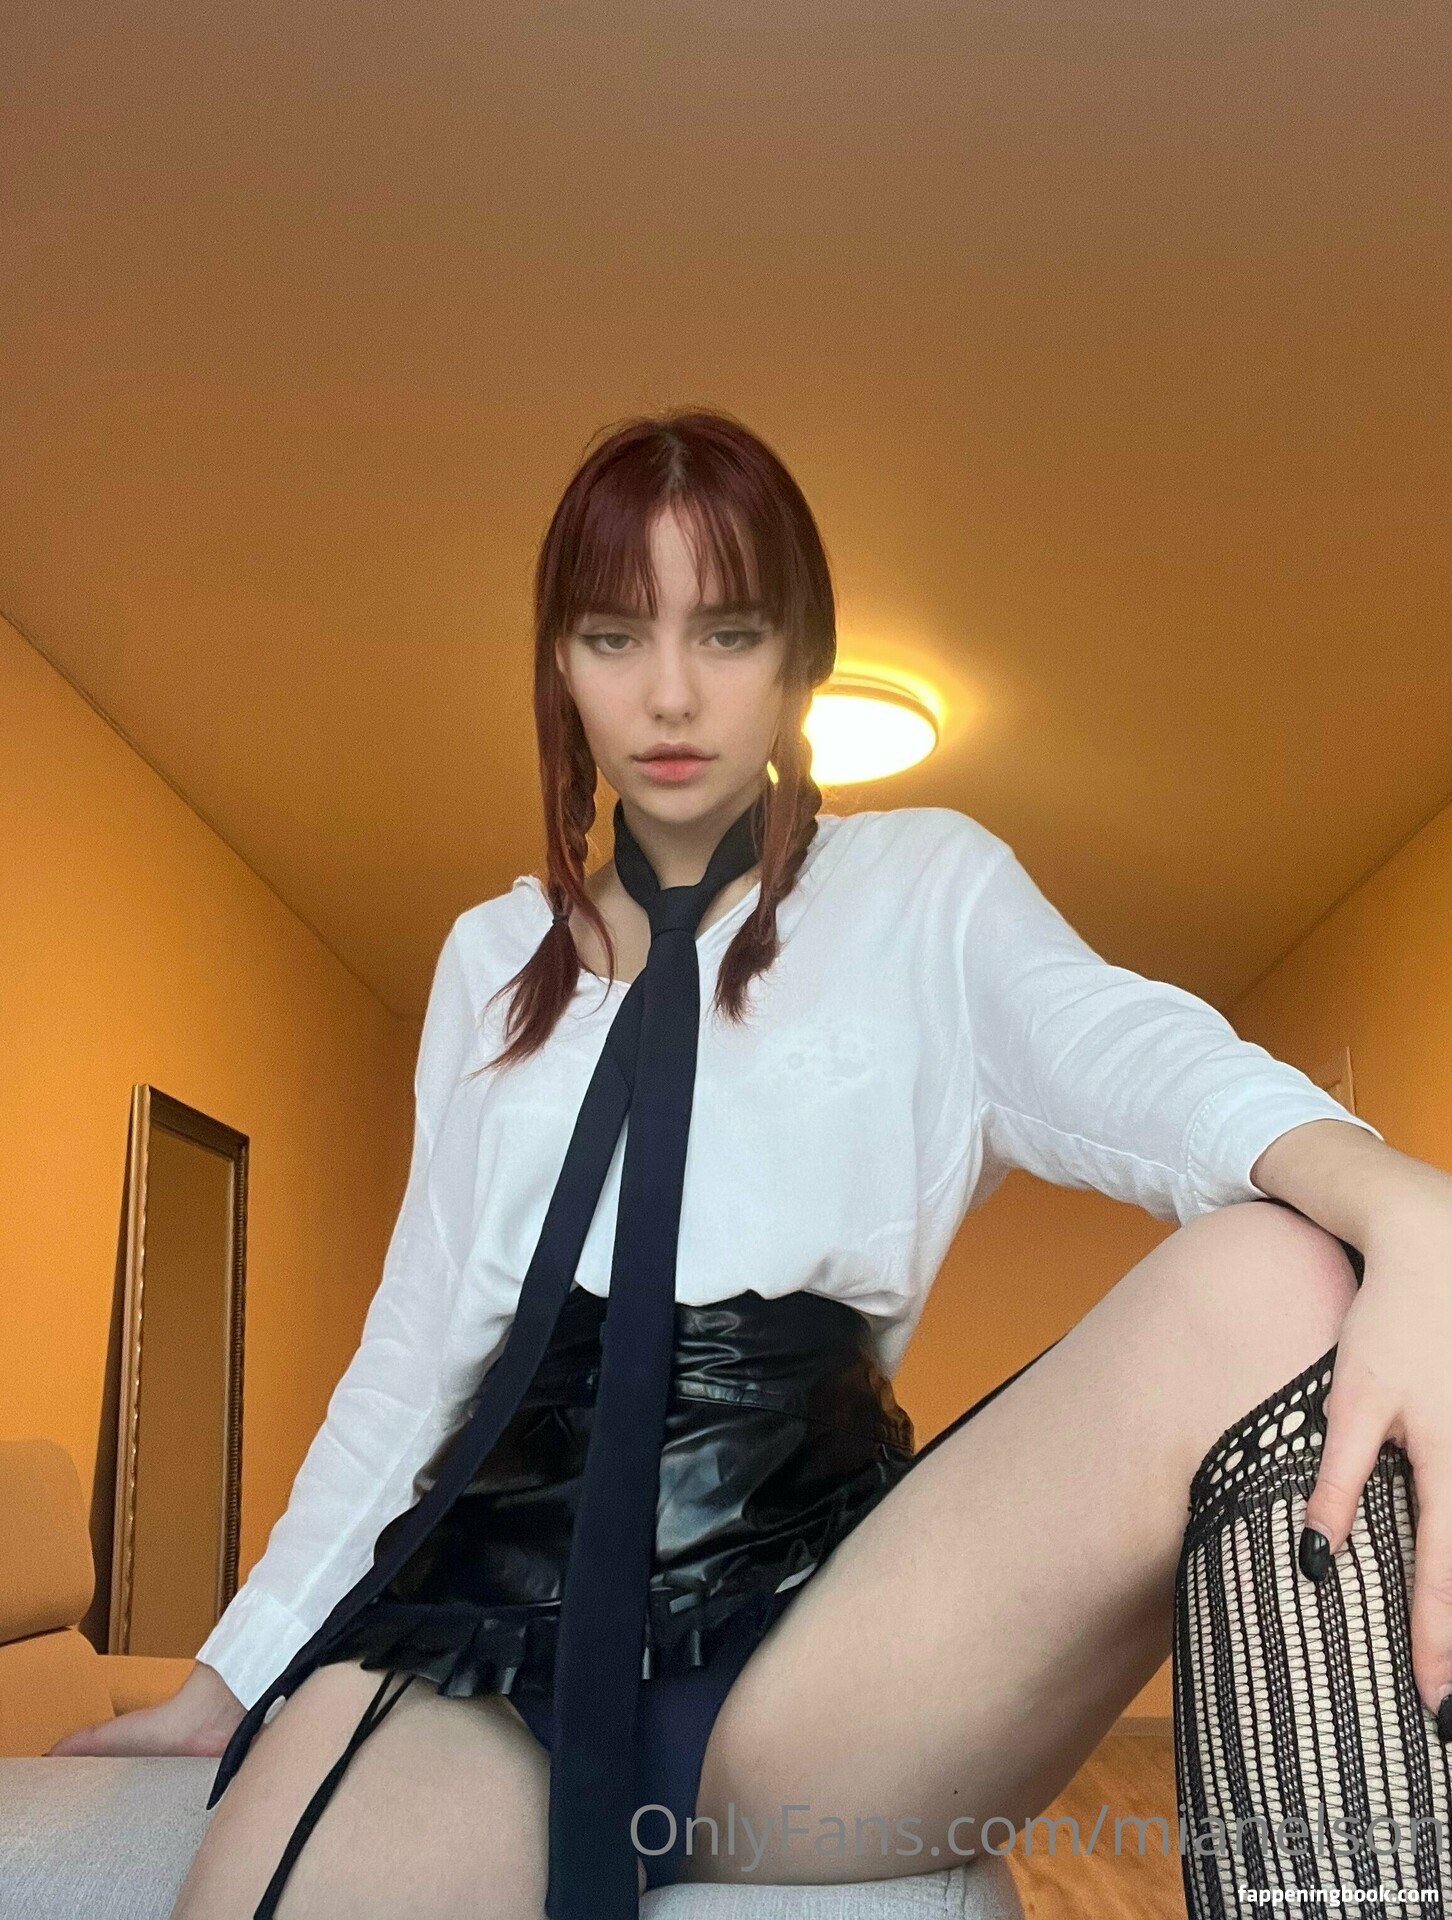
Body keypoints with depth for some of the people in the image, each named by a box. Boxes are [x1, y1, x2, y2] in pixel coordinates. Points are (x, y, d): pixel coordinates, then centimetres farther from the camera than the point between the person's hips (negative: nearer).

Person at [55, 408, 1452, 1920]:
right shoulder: (494, 957, 18)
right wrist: (232, 1672, 18)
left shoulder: (924, 887, 8)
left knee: (1270, 1286, -27)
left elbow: (1134, 1053, -12)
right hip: (490, 1586, 1)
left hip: (802, 1602, 0)